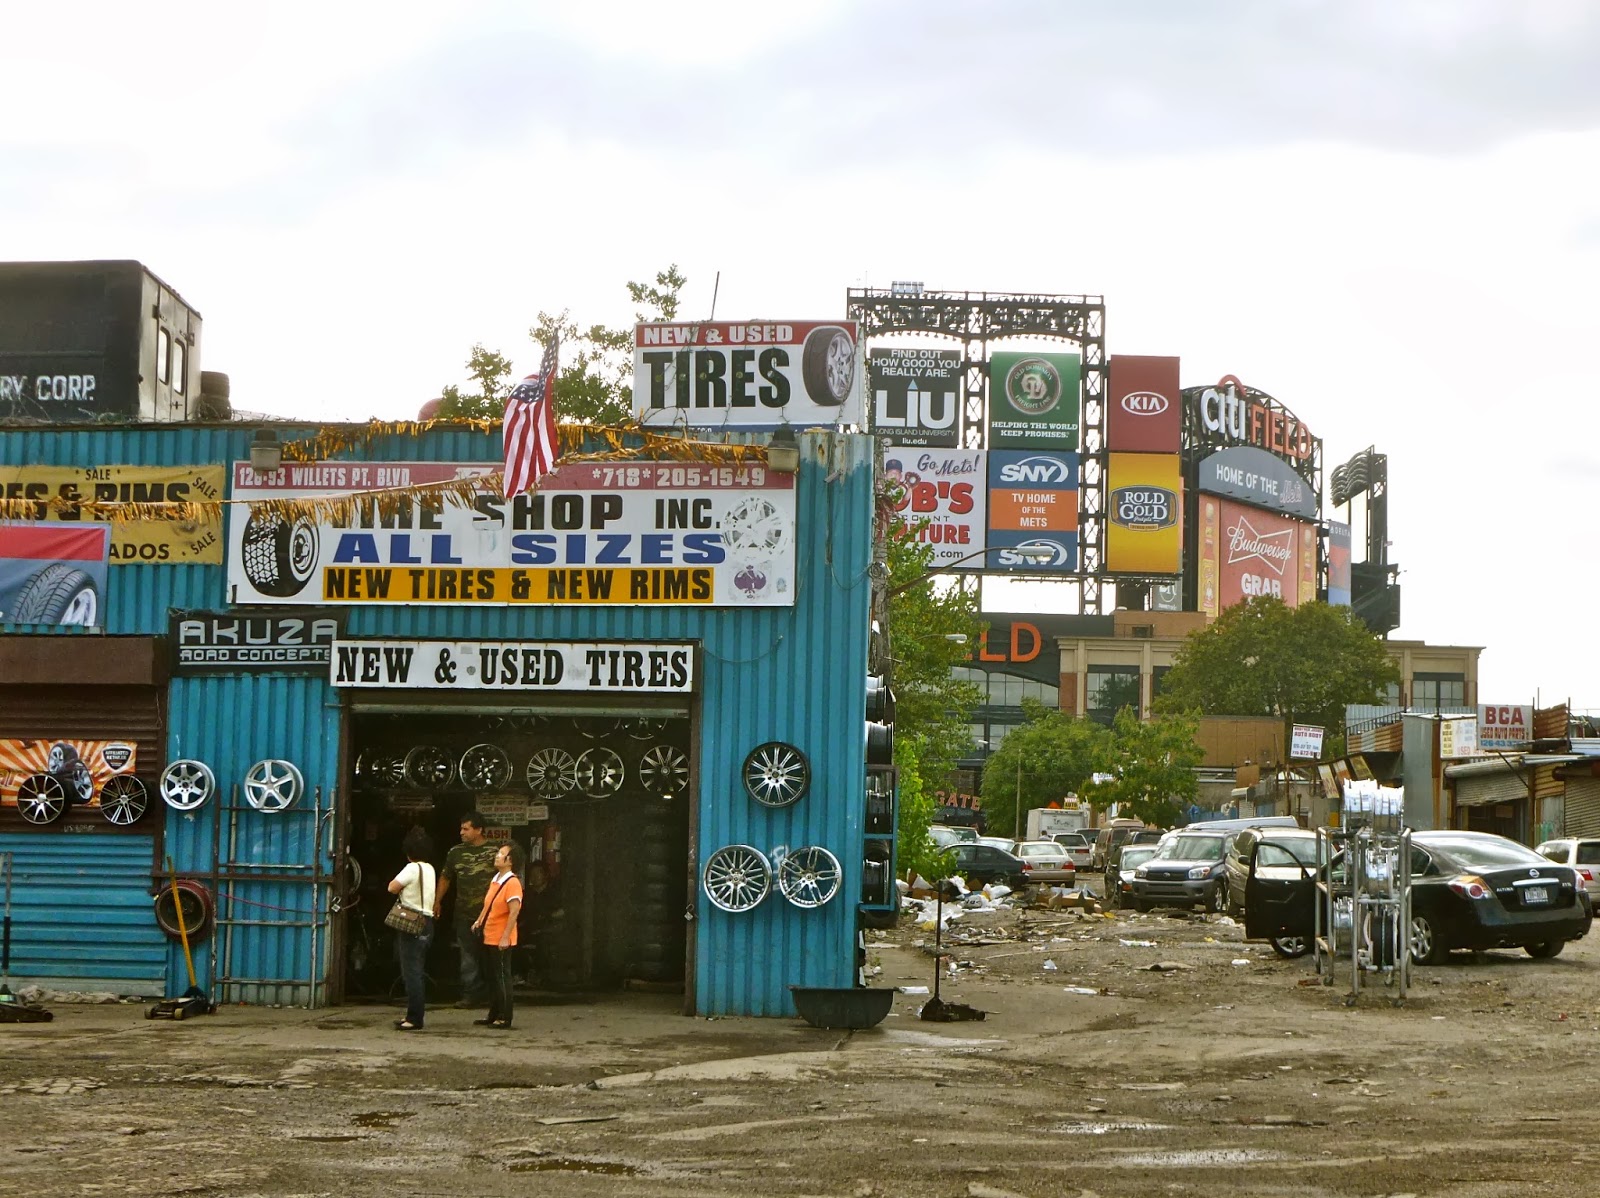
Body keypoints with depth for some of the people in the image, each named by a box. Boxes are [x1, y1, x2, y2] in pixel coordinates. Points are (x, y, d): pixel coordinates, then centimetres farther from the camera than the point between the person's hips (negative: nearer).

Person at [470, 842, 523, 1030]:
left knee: (502, 977, -2)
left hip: (502, 941, -9)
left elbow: (514, 913, -21)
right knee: (492, 978, 15)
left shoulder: (512, 883, -16)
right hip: (489, 938, 9)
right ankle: (493, 1015, 24)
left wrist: (505, 937, -23)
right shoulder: (495, 880, 12)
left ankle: (504, 1018, 5)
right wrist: (479, 920, 11)